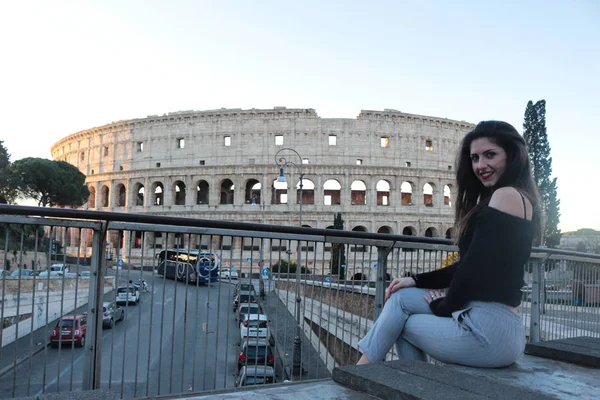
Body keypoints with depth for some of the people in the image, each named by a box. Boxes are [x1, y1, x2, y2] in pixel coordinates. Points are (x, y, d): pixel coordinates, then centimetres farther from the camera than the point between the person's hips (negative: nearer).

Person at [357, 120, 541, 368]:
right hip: (501, 328, 8)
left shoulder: (506, 195, -13)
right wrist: (417, 280, 11)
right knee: (402, 296, 11)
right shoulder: (517, 198, 17)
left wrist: (445, 306, -1)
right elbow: (470, 265, 18)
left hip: (487, 329, -8)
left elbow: (477, 266, -18)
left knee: (400, 322, 7)